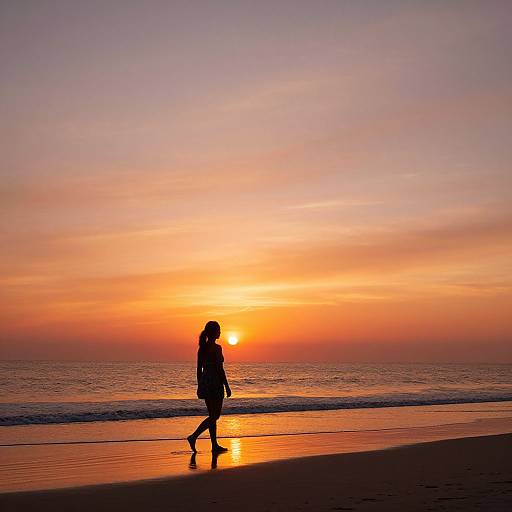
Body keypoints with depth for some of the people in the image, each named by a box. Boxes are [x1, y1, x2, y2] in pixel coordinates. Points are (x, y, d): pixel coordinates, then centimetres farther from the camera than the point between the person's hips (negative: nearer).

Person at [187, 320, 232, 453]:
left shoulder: (202, 347, 8)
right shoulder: (216, 348, -14)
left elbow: (199, 368, 12)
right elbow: (220, 369, -16)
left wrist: (200, 386, 18)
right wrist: (227, 387, -10)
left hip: (204, 383, 8)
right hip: (215, 384, -8)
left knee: (212, 416, 13)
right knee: (214, 416, 0)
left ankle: (215, 445, 16)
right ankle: (193, 437, -12)